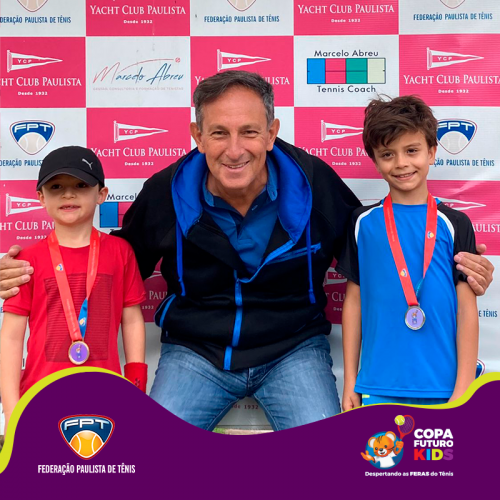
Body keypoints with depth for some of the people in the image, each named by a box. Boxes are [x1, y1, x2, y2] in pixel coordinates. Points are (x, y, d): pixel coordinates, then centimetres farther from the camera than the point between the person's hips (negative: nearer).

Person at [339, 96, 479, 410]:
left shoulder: (454, 225, 1)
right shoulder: (363, 223, 4)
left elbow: (467, 309, 0)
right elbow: (354, 301, 8)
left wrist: (463, 390, -4)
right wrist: (350, 381, 7)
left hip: (442, 388, -1)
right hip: (377, 387, 1)